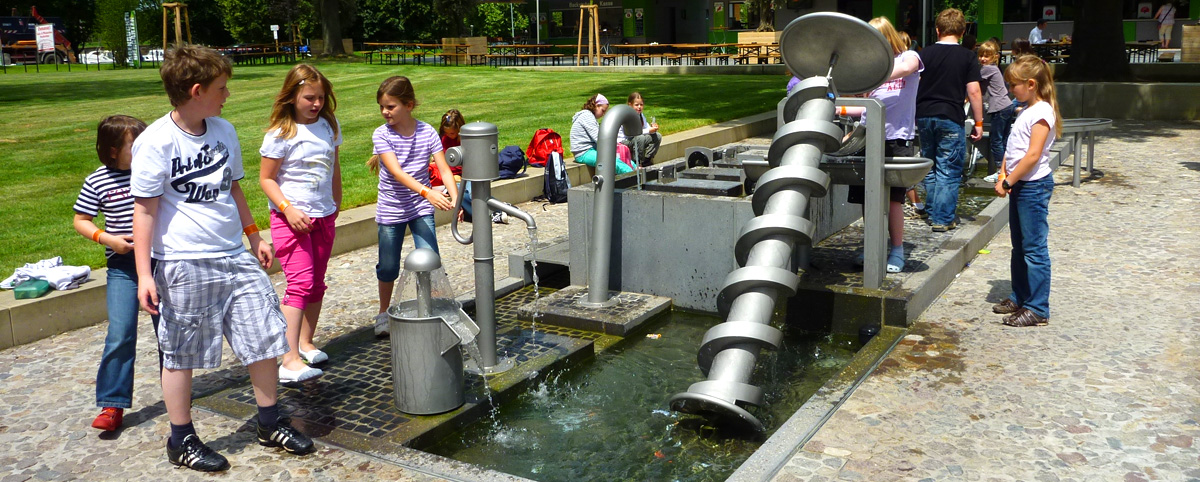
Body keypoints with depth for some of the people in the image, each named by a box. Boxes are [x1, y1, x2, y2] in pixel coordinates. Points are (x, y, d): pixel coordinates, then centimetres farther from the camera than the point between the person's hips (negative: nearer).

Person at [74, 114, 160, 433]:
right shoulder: (97, 182, -3)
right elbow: (80, 221, 4)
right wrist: (106, 238, -12)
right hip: (122, 266, -1)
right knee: (120, 334, -9)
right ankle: (112, 404, 1)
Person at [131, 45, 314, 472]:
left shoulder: (224, 131, 8)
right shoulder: (156, 141, -12)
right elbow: (145, 210, -11)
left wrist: (255, 236, 24)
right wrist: (144, 274, -14)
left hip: (235, 258, 6)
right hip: (183, 265, -6)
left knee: (263, 338, 7)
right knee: (181, 354, 7)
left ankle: (270, 423, 24)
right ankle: (181, 440, 23)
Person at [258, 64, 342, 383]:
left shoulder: (329, 125, 6)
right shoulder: (281, 134, -11)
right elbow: (266, 179, -8)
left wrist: (336, 204, 23)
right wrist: (288, 209, -19)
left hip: (323, 216, 6)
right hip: (290, 217, -6)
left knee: (316, 283, 14)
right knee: (300, 282, -17)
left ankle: (306, 343, 30)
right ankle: (289, 360, -20)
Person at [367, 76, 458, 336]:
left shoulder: (427, 132, -8)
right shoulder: (382, 135, -13)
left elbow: (444, 169, -12)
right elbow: (396, 172, -26)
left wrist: (455, 198, -29)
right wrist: (427, 192, -40)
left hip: (421, 208, 1)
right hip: (391, 210, 0)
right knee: (388, 268, 9)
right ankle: (384, 313, 32)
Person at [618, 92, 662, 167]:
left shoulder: (641, 115, 6)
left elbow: (646, 128, 4)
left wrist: (652, 127, -21)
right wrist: (649, 131, -31)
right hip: (623, 142, -8)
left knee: (657, 136, 0)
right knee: (640, 138, -37)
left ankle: (646, 160, 0)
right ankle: (637, 163, -22)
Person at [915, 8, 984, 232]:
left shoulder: (925, 53, 5)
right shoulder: (967, 57, -3)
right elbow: (973, 91, -7)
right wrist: (979, 123, 1)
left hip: (924, 116, 4)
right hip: (951, 118, -4)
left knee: (930, 168, 15)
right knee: (949, 172, 0)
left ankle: (932, 213, 21)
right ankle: (943, 219, -2)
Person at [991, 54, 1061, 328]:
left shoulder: (1042, 112, -15)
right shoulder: (1026, 111, 15)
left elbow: (1033, 155, -21)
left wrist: (1007, 182, -18)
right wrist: (1004, 177, 2)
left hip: (1034, 185, -10)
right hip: (1019, 184, 10)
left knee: (1034, 248, -6)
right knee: (1019, 246, 17)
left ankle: (1038, 309, -1)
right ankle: (1020, 298, 28)